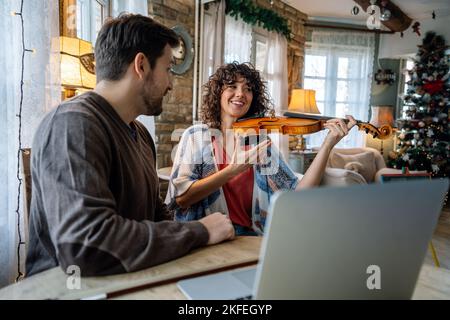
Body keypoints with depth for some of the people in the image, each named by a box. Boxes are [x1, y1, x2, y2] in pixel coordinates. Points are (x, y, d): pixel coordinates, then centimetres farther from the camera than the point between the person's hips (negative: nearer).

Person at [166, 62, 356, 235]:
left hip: (251, 236, 2)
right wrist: (233, 170, -19)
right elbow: (180, 198, -10)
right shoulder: (196, 135, 2)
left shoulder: (262, 143, 6)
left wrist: (328, 145, -13)